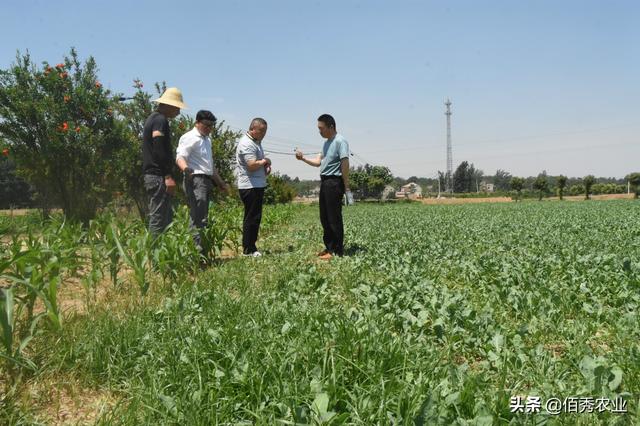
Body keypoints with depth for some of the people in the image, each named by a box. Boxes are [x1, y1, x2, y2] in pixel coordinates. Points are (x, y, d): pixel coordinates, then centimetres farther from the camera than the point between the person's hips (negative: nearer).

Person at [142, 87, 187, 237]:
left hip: (150, 175, 11)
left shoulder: (153, 118, 21)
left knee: (167, 215, 15)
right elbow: (159, 150, -21)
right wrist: (168, 176, -22)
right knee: (159, 218, -7)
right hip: (159, 176, -11)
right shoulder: (161, 120, -12)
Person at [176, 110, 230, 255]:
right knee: (198, 218, -16)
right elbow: (180, 157, -21)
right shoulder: (190, 138, -6)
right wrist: (185, 168, -43)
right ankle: (199, 252, -20)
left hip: (206, 181, 10)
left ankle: (202, 251, 16)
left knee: (201, 218, 11)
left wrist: (220, 182, 35)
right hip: (195, 180, -10)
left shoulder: (207, 140, 24)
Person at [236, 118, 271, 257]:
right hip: (250, 186, -10)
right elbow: (252, 165, -26)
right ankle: (248, 249, 1)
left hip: (258, 185, 10)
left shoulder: (256, 142, 17)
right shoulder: (246, 143, -15)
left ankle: (250, 247, 21)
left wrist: (266, 166, 8)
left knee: (254, 217, 14)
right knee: (252, 218, -6)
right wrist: (265, 162, -8)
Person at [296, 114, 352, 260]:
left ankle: (337, 251, 2)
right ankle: (329, 247, 24)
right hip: (325, 182, 10)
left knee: (334, 218, -6)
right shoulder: (327, 143, 17)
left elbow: (345, 165, -17)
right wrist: (303, 158, 4)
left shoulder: (340, 141, -13)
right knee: (324, 217, 13)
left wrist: (346, 188, -19)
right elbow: (318, 162, 19)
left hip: (334, 182, -10)